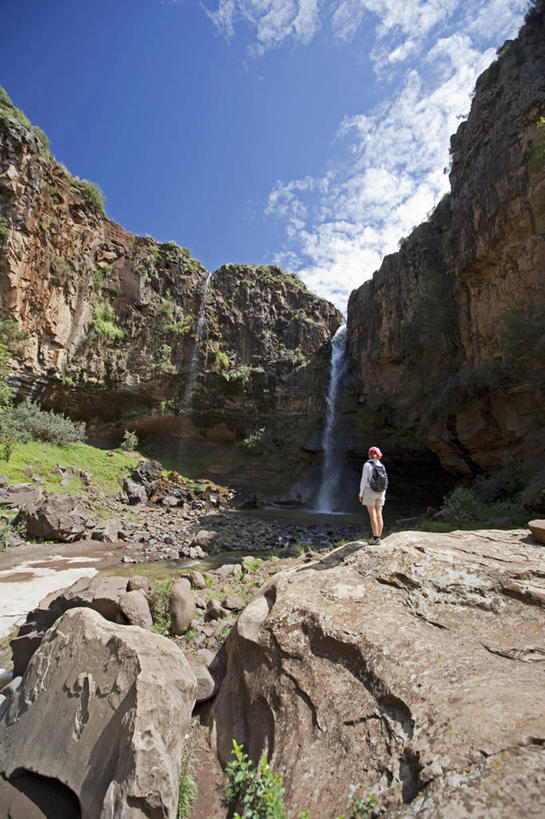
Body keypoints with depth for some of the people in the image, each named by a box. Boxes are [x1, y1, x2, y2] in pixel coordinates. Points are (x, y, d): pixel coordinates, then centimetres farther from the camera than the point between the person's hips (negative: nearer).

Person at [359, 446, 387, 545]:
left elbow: (364, 480, -12)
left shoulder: (367, 464, -10)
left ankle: (375, 538, -4)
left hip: (369, 492, -6)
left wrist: (361, 494, -6)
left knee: (372, 515, -4)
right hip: (380, 493, 6)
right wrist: (383, 495, 18)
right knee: (379, 515, 8)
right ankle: (378, 537, 11)